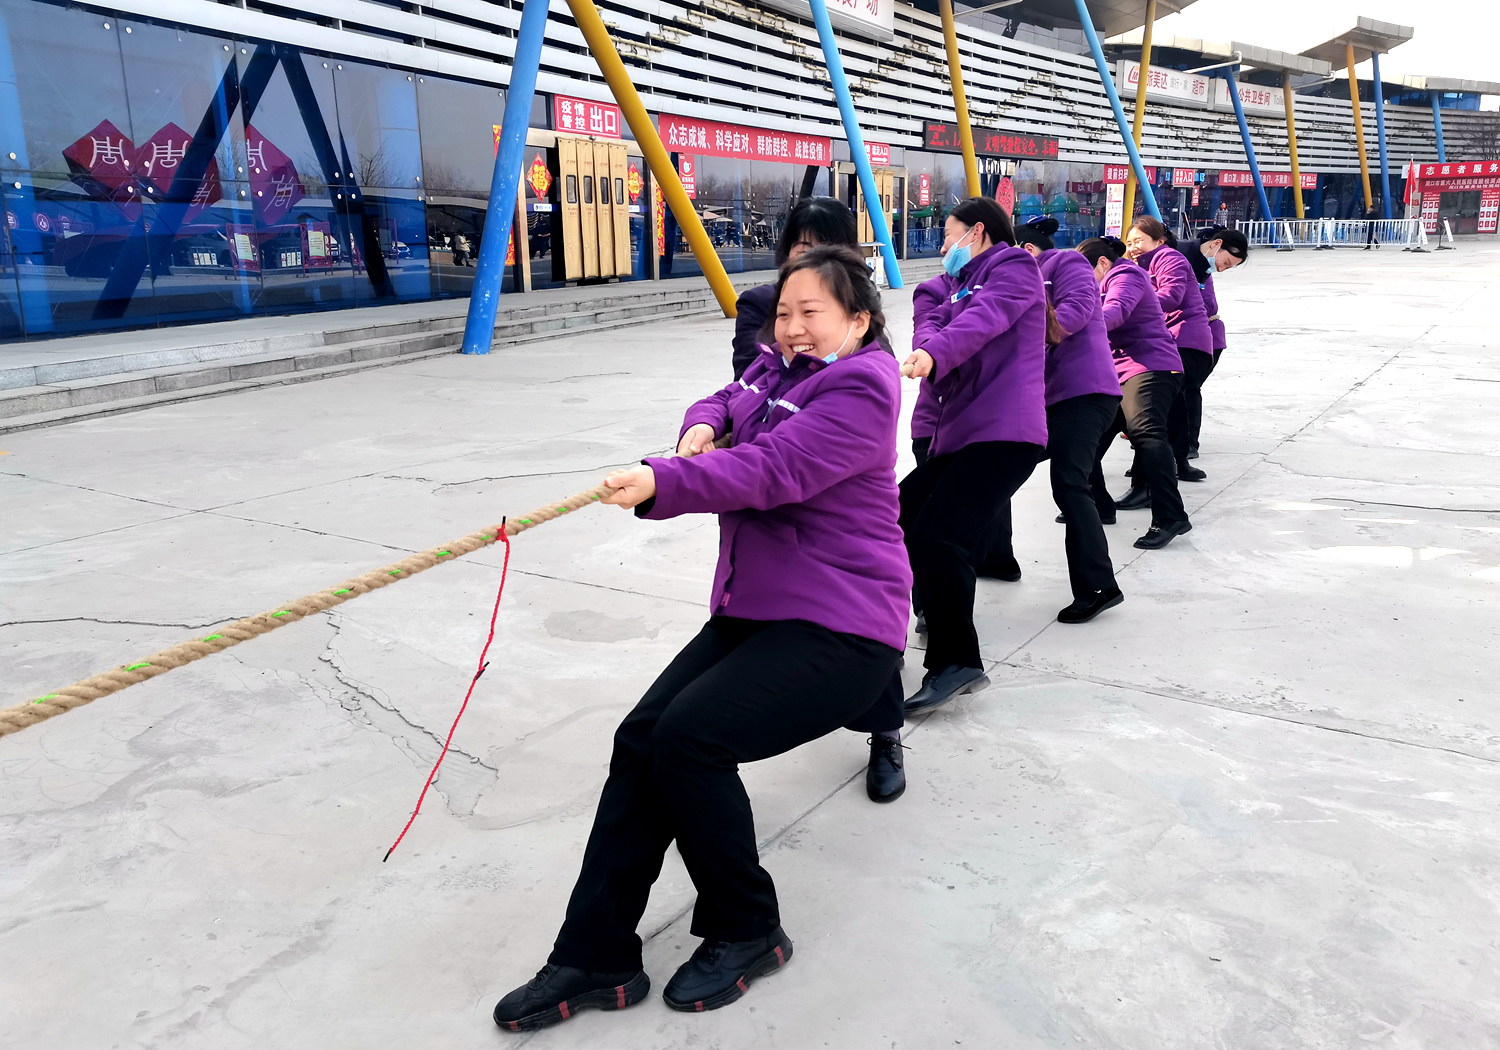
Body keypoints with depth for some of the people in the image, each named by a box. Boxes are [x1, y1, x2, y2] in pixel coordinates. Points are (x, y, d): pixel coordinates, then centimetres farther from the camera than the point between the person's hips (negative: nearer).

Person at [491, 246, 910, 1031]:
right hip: (752, 611, 8)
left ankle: (747, 933, -1)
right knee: (641, 739, -8)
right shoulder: (777, 367, 15)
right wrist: (701, 427, -3)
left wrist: (662, 483, -38)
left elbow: (772, 469, -26)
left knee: (691, 736, -25)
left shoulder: (859, 386, -13)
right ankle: (595, 960, 0)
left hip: (839, 629, -8)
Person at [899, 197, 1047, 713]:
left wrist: (933, 354, -36)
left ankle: (957, 661, -12)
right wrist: (927, 342, -19)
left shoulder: (1014, 268, 4)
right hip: (956, 434, 9)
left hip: (1004, 433, -9)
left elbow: (984, 318, -18)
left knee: (935, 538, -22)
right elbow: (933, 325, 6)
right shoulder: (953, 285, 28)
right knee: (897, 523, 10)